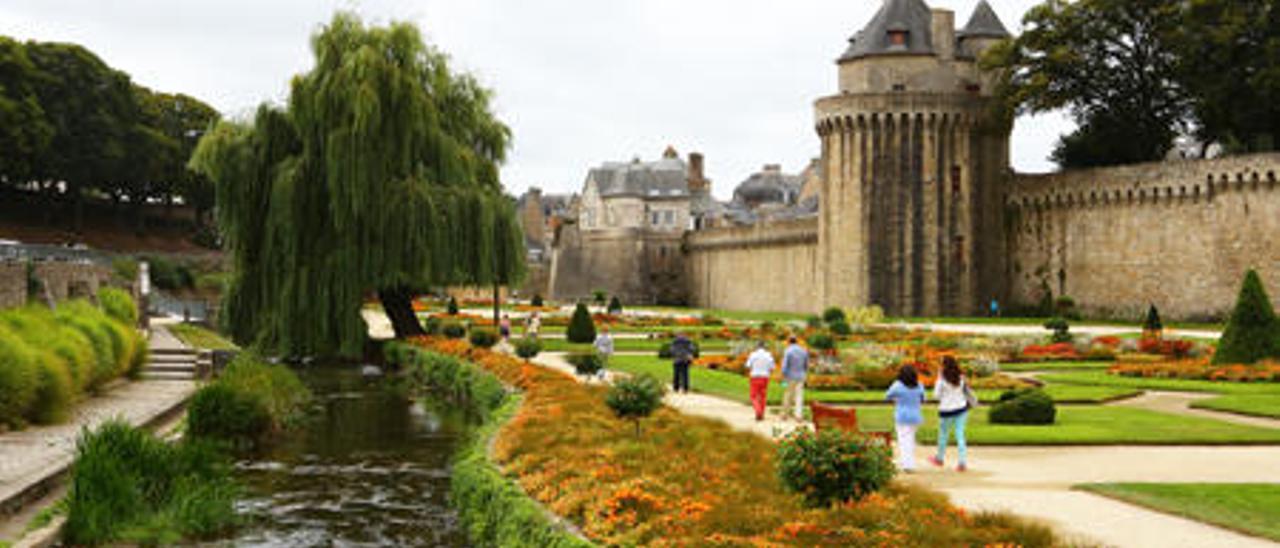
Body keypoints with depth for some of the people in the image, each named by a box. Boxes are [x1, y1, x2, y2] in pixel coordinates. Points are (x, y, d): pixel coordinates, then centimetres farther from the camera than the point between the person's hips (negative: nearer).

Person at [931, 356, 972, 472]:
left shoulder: (942, 380, -16)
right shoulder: (961, 378, -3)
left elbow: (937, 395, -7)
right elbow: (967, 392, 7)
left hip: (947, 410, -3)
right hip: (961, 409, 3)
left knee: (943, 435, 16)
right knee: (960, 435, 6)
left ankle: (940, 459, 34)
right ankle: (962, 462, 0)